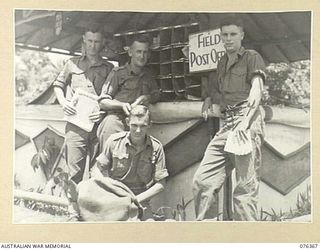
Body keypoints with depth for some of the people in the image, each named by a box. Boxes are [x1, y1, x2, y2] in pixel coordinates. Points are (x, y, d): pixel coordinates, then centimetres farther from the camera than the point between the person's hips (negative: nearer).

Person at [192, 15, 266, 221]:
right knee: (202, 180, 0)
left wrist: (245, 121, -22)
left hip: (247, 121, -7)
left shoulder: (252, 57, 5)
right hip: (226, 124, 7)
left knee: (245, 186, -10)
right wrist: (209, 100, 14)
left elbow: (256, 90, -8)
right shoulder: (222, 63, 26)